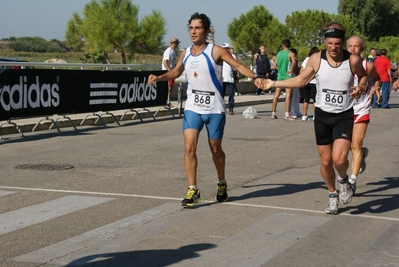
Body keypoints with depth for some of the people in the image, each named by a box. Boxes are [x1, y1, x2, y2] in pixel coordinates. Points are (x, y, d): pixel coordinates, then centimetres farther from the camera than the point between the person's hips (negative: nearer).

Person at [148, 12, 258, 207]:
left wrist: (254, 77, -33)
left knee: (215, 149, 10)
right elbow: (176, 72, 22)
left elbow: (239, 66, -16)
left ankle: (222, 184, 34)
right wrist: (159, 77, 5)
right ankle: (192, 190, -4)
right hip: (192, 108, 3)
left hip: (214, 109, -3)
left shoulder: (216, 51, -10)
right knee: (189, 147, -11)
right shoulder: (185, 54, 5)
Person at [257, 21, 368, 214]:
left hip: (344, 116, -2)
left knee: (339, 158, -19)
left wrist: (361, 87, -11)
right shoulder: (316, 59, -7)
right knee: (326, 161, 8)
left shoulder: (353, 60, -10)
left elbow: (363, 76, 11)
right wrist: (273, 83, -5)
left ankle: (343, 180, 16)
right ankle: (332, 195, 32)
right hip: (322, 115, 2)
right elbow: (301, 80, 2)